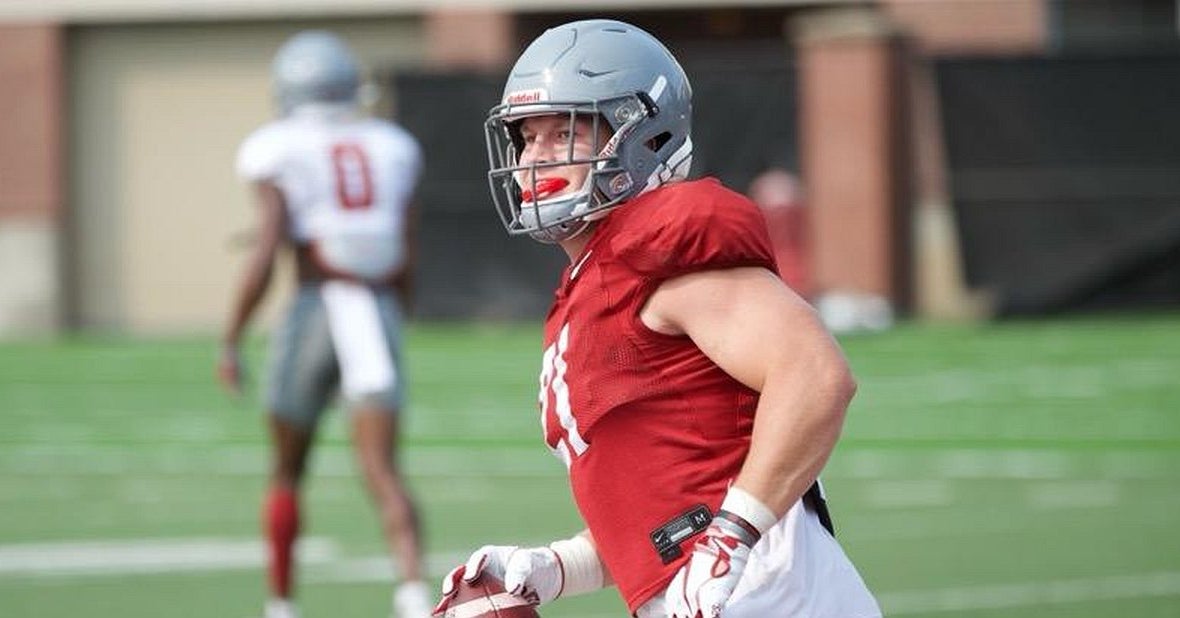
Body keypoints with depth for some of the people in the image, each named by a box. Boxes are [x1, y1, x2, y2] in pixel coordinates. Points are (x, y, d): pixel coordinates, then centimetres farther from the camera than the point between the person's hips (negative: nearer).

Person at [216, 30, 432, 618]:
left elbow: (265, 255, -11)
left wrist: (229, 343, -5)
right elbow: (405, 265, 13)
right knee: (382, 471, -9)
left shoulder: (279, 153, -1)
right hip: (379, 316, 3)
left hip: (316, 311, -2)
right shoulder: (391, 148, 13)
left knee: (286, 472, 17)